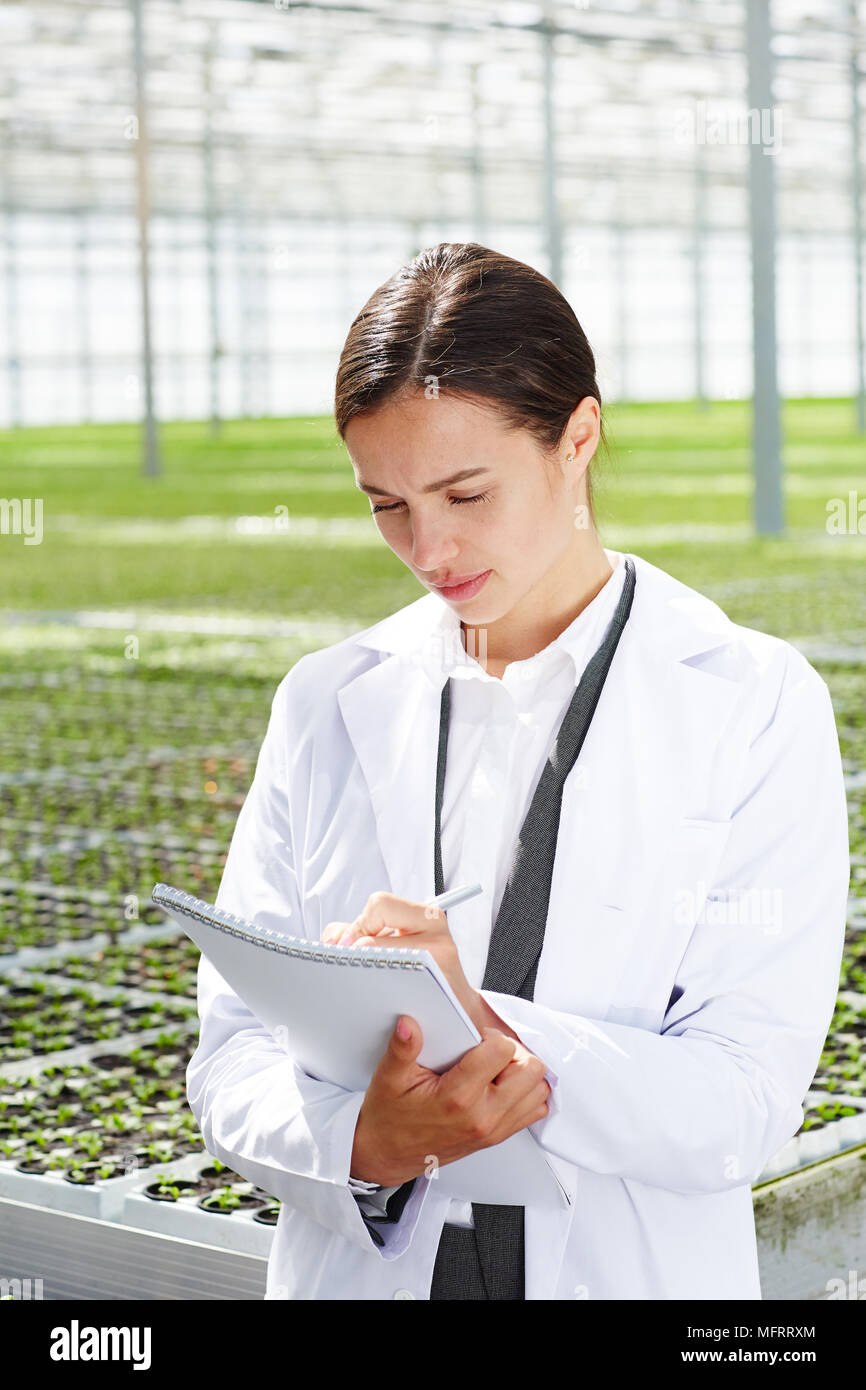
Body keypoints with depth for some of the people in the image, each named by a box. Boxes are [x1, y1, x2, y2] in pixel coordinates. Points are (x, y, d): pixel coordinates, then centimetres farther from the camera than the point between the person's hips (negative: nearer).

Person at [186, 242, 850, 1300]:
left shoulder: (758, 706, -6)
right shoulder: (326, 704, 3)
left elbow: (745, 1102, -12)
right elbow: (232, 1059, -1)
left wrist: (484, 1025, -26)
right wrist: (361, 1140, -20)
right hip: (360, 1272, 3)